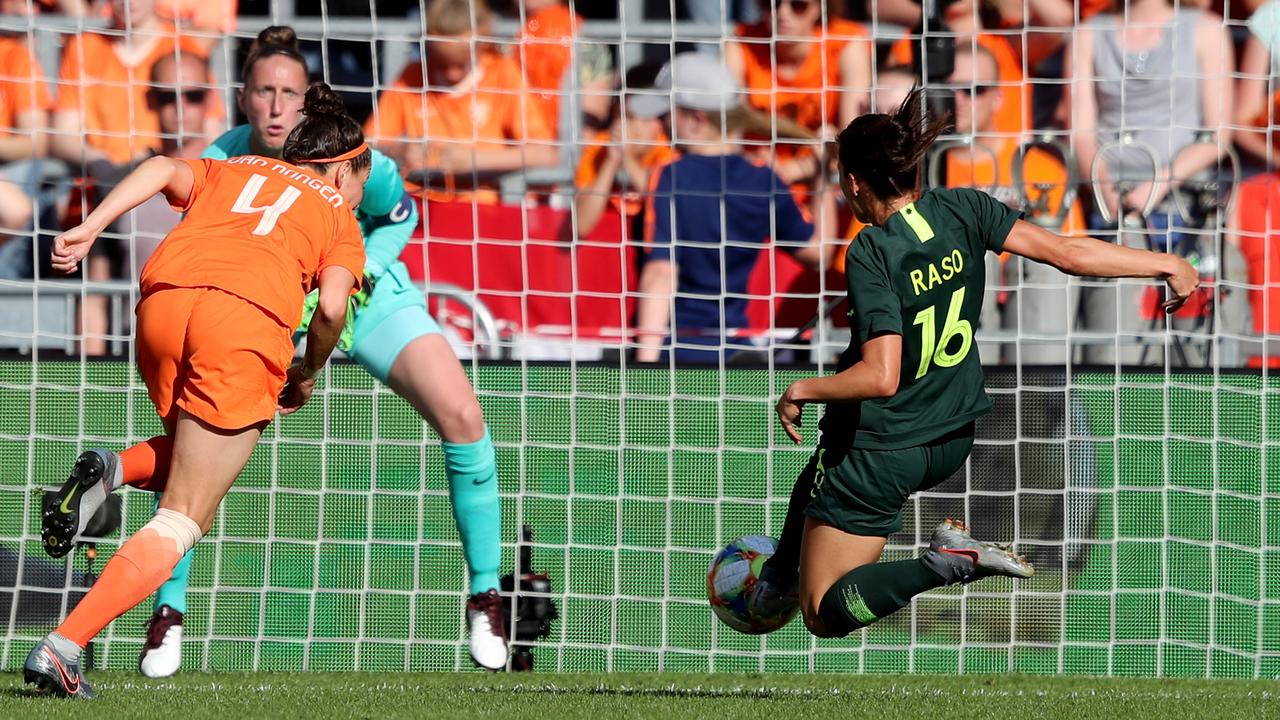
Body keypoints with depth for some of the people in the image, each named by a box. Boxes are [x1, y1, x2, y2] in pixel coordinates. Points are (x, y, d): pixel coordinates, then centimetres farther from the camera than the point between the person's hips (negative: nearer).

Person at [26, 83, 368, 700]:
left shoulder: (228, 173, 33)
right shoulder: (339, 216, 25)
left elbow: (164, 170, 11)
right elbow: (332, 307, 7)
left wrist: (89, 228, 0)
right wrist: (307, 375, 24)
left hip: (164, 300, 4)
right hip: (249, 322, -4)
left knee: (189, 465, 31)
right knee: (181, 522, -1)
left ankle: (112, 474, -1)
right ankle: (61, 650, -16)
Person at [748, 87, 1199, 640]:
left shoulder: (871, 254, -26)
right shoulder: (962, 211, -11)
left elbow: (880, 377, -32)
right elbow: (1065, 252, -14)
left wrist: (802, 392, -16)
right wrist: (1167, 264, -6)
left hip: (880, 449, -7)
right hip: (951, 443, 7)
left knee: (828, 615, 3)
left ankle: (940, 566, -16)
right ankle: (783, 575, 52)